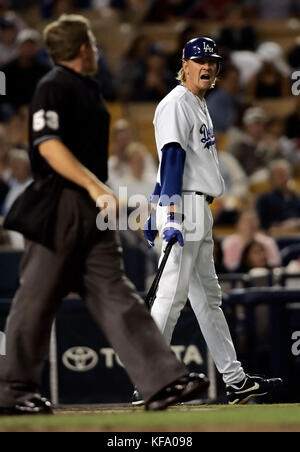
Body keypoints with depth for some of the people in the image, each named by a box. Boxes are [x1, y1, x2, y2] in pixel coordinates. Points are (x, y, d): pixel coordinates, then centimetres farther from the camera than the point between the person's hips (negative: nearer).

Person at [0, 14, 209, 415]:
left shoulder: (89, 90, 19)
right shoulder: (53, 88, -9)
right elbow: (48, 145, -20)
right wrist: (92, 185, -28)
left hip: (92, 210, 9)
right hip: (59, 206, -9)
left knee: (116, 296, 2)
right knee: (37, 300, -3)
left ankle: (162, 381, -6)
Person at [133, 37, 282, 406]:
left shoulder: (199, 106, 21)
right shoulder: (176, 103, -9)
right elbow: (171, 159, -19)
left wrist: (157, 212, 21)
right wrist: (171, 215, -27)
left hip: (199, 212, 11)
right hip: (182, 207, -11)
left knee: (208, 297, 12)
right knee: (172, 295, -12)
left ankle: (235, 381, 17)